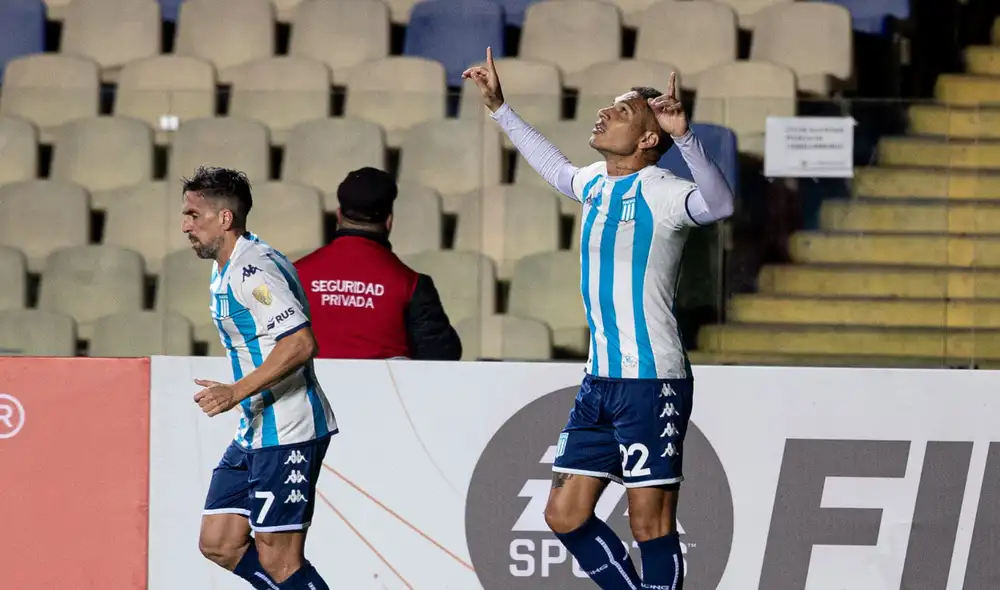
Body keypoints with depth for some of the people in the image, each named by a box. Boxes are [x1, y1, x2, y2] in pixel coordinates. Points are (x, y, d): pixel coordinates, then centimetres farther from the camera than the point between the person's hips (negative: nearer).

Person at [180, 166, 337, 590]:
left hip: (286, 436, -11)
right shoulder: (226, 270, 15)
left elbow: (300, 343, -26)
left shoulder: (253, 269, -17)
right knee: (219, 544, 8)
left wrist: (237, 392, -27)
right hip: (254, 434, 11)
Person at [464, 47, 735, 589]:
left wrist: (684, 136, -46)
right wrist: (500, 109, 40)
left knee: (650, 523, -5)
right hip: (600, 380, 9)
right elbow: (557, 169, 36)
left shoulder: (660, 192, -12)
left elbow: (718, 204, -33)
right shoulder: (597, 184, 13)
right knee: (565, 514, 9)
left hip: (652, 382, -9)